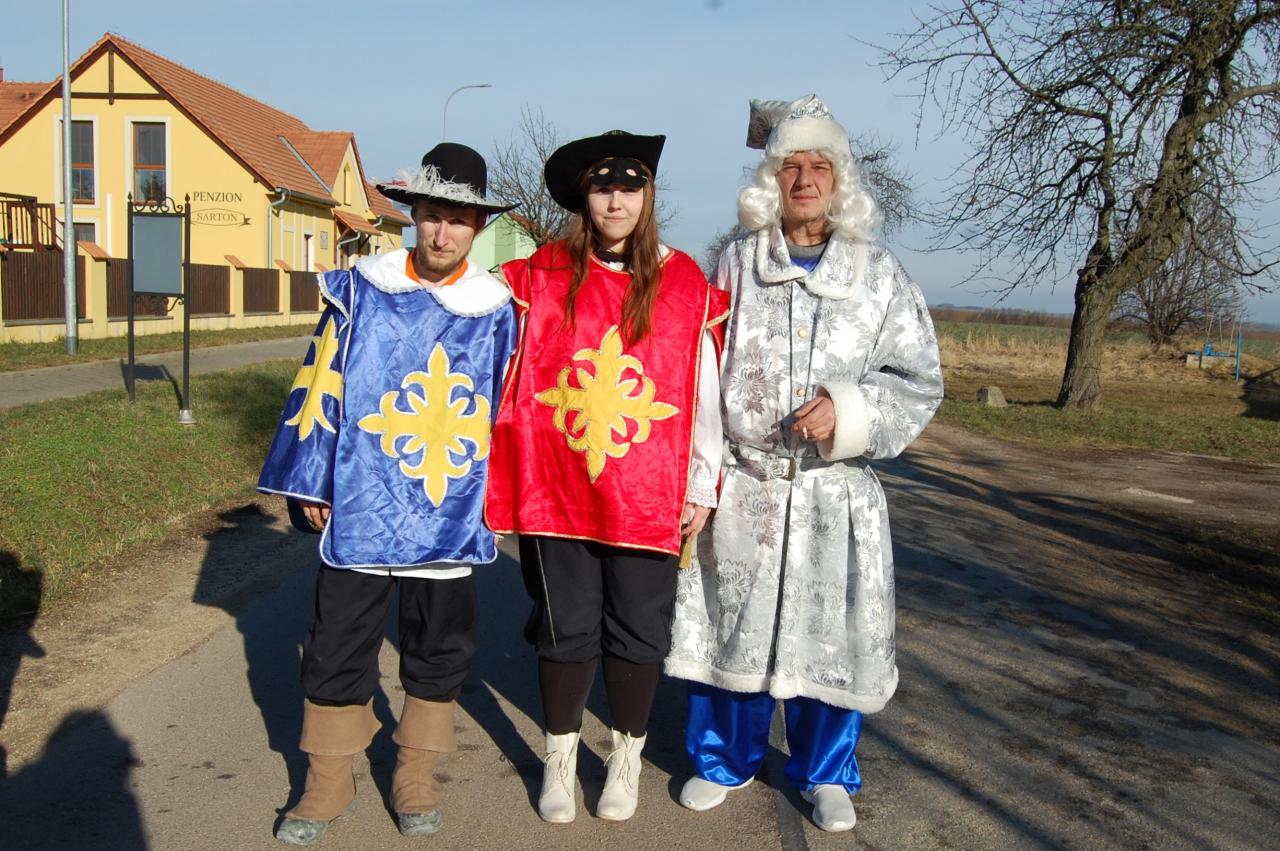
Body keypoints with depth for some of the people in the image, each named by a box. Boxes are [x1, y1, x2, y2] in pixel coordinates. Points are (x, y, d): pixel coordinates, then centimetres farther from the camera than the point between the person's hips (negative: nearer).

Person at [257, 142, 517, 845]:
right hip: (360, 510, -1)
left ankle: (416, 775, 32)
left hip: (451, 516, 1)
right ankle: (327, 783, 27)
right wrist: (310, 484, 0)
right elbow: (320, 389, 1)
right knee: (338, 649, 9)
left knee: (439, 651, 13)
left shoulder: (498, 312, 1)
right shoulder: (359, 293, -3)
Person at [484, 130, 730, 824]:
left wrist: (701, 487, 2)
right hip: (557, 491, 1)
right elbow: (517, 376, 12)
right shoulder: (542, 275, 2)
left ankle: (626, 759, 32)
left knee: (637, 634, 10)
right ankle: (559, 758, 31)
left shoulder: (685, 284, 0)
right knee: (565, 631, 11)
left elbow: (704, 392, 2)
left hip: (647, 495, 0)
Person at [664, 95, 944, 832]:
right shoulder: (735, 266, 4)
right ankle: (727, 759, 32)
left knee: (832, 633, 6)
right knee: (730, 625, 10)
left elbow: (920, 382, 3)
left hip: (836, 493, 0)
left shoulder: (881, 276, 3)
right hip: (742, 486, 1)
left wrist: (849, 411, -14)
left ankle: (826, 773, 29)